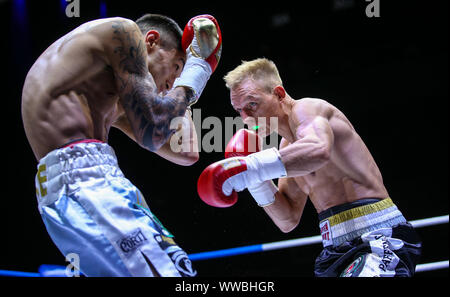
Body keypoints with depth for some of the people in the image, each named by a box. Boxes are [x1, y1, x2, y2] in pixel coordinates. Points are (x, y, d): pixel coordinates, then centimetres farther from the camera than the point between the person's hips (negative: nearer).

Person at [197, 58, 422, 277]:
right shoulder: (287, 145, 20)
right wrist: (256, 180, 6)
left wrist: (253, 167, -32)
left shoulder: (305, 109, -6)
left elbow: (318, 150, -32)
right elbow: (288, 220, 19)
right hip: (338, 248, 10)